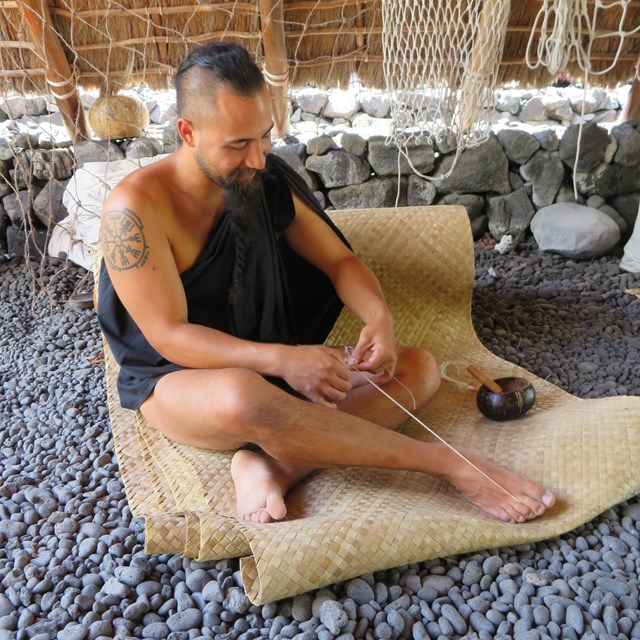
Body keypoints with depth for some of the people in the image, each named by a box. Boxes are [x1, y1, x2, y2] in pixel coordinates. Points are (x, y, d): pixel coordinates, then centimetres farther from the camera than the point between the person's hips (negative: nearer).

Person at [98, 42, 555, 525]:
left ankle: (274, 465, -31)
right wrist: (282, 360, -34)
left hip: (273, 366, 6)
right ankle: (452, 464, -28)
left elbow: (339, 260, 3)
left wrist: (379, 316, -19)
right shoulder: (136, 208, -18)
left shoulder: (270, 182, -2)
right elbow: (169, 335, -21)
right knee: (244, 396, -43)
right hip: (176, 380, -5)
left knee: (418, 368, -10)